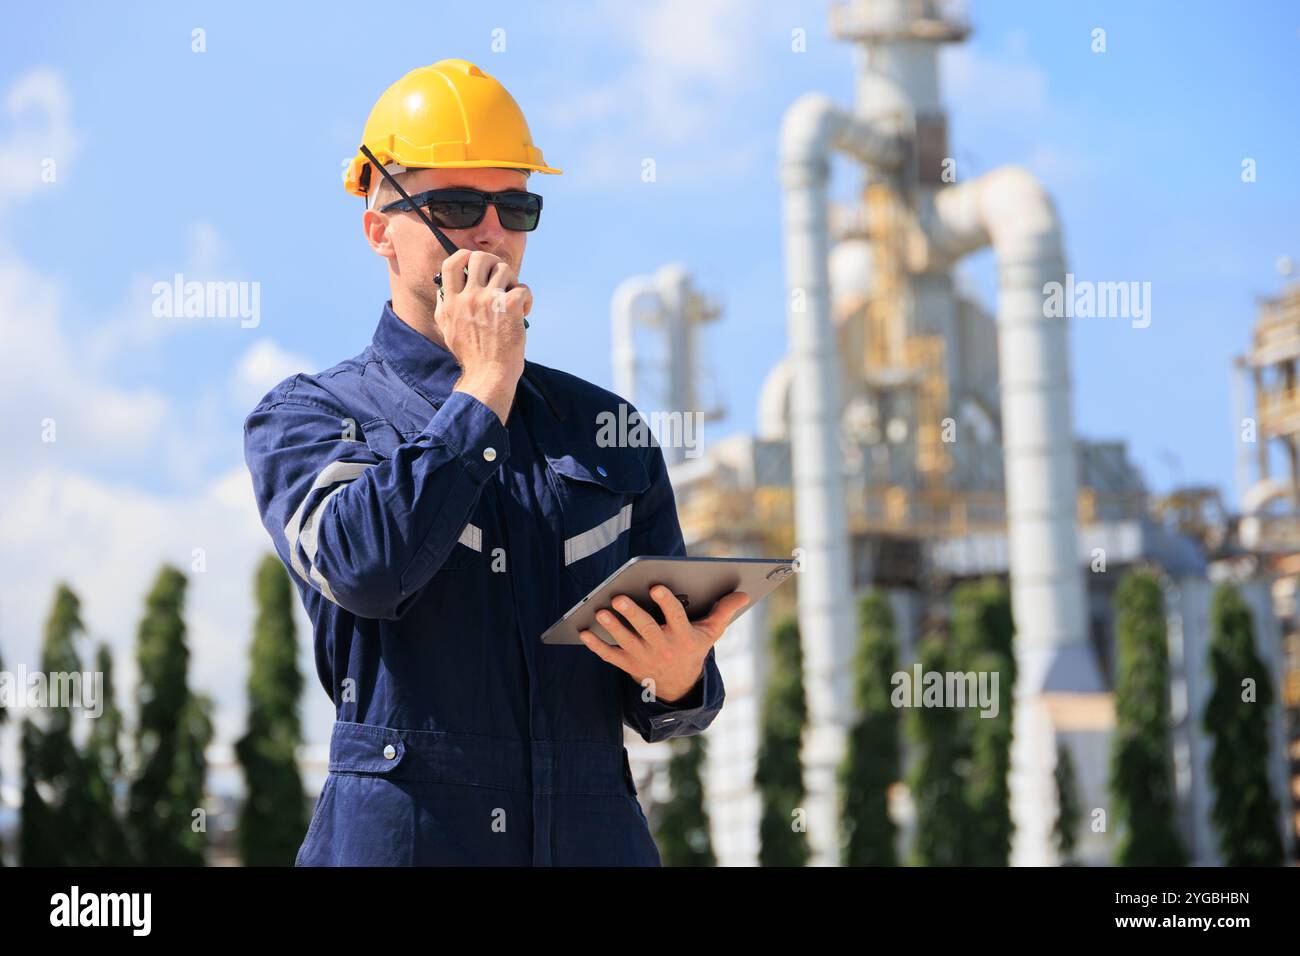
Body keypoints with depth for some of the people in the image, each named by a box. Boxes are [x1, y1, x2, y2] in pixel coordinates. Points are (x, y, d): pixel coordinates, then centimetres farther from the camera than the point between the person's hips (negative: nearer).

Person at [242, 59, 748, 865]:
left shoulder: (605, 429, 15)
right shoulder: (303, 418, 5)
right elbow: (363, 567, -16)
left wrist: (677, 679, -9)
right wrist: (484, 386, -6)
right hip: (400, 835, -3)